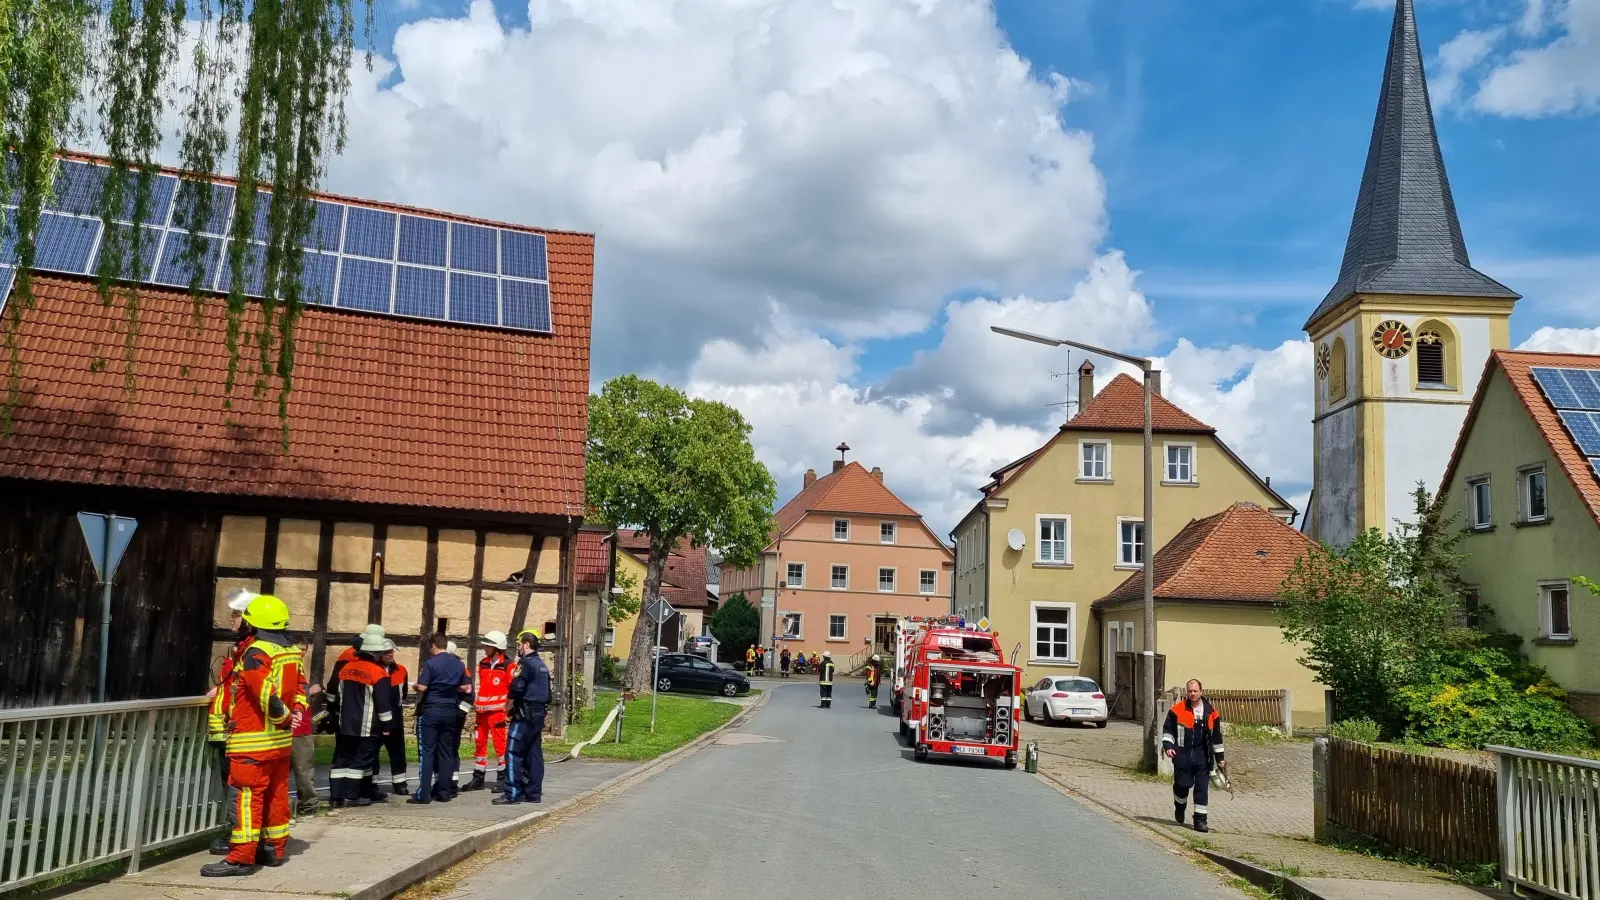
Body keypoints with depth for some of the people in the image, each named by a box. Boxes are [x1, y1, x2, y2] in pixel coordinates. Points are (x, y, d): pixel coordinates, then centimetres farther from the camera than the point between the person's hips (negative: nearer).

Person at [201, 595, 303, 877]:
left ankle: (241, 857, -5)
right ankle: (274, 849, 23)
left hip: (253, 739, -9)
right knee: (275, 795, 15)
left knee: (246, 797, -6)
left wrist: (284, 717, -11)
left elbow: (267, 693, -24)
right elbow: (299, 689, 13)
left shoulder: (256, 652, -16)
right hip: (281, 739, 9)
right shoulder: (291, 651, 11)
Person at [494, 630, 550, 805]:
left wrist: (507, 707, -5)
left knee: (514, 753, -6)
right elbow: (547, 693, 21)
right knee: (534, 753, 9)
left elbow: (516, 689, -19)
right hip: (539, 714, 9)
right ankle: (533, 793, 11)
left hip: (524, 715, -9)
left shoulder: (525, 663, -11)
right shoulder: (542, 665, 17)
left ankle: (513, 793, -8)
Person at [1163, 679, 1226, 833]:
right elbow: (1167, 730, 3)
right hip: (1182, 754, -2)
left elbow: (1216, 736, 12)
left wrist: (1219, 758, 14)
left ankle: (1200, 819, 6)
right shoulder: (1177, 710, -3)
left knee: (1202, 787, -1)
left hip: (1202, 755, 2)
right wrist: (1168, 746, -12)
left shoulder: (1211, 711, 5)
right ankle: (1179, 806, 32)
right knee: (1183, 784, 0)